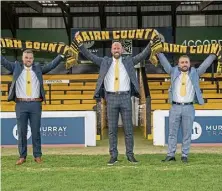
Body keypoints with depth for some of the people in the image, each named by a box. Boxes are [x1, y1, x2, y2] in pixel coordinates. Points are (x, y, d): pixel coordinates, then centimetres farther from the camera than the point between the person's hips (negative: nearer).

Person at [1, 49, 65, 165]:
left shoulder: (38, 68, 10)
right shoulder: (16, 67, 10)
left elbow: (51, 65, 4)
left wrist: (61, 55, -6)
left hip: (35, 104, 0)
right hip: (21, 104, 0)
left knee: (36, 131, 4)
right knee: (21, 131, 4)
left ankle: (37, 156, 11)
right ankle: (22, 156, 11)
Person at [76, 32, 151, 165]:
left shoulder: (129, 61, 11)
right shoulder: (105, 62, 12)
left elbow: (144, 55, 5)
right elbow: (89, 56, 9)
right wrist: (79, 44, 0)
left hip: (125, 97, 0)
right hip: (111, 98, 0)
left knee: (128, 128, 2)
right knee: (112, 129, 2)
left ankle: (130, 155, 9)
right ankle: (113, 156, 6)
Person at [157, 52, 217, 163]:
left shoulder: (195, 73, 11)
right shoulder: (174, 72, 11)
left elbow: (206, 64, 9)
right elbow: (164, 62, 10)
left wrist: (214, 53, 6)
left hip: (189, 108, 0)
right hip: (175, 107, 0)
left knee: (187, 133, 2)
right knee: (172, 132, 2)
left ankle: (185, 155, 9)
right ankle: (171, 155, 7)